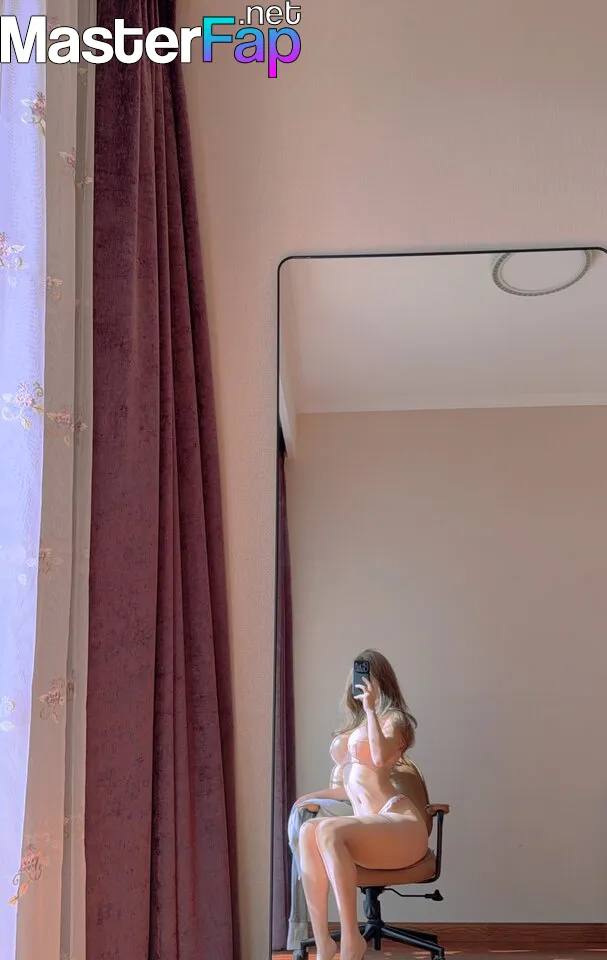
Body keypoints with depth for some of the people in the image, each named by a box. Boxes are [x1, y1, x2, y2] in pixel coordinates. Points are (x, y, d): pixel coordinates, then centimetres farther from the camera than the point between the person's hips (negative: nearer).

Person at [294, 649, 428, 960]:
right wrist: (315, 795, 17)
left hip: (400, 825, -6)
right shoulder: (354, 725, 24)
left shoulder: (394, 718, 5)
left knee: (328, 830, -32)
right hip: (370, 831, 6)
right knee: (308, 832, -25)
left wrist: (370, 707, -14)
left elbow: (380, 757, -18)